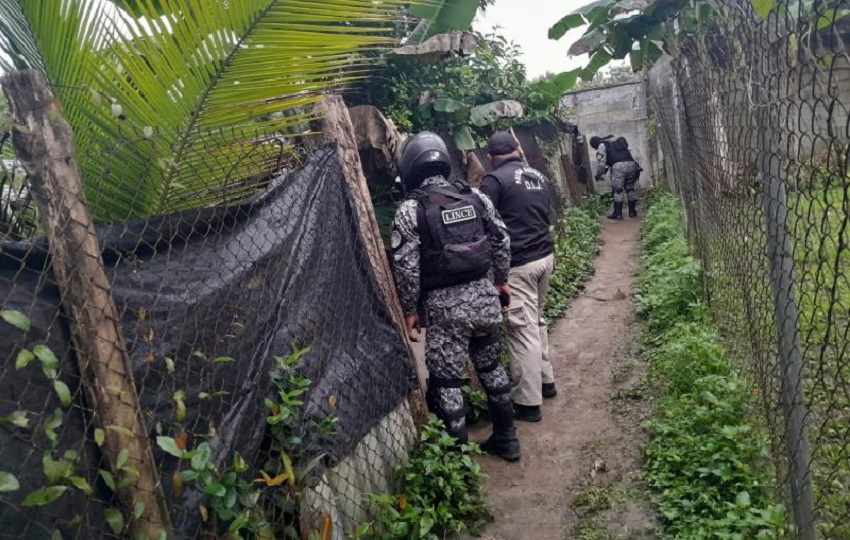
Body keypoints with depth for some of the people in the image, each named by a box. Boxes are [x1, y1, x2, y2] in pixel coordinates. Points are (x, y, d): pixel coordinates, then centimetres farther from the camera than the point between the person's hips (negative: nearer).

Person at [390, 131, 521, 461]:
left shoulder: (410, 210, -9)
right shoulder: (476, 197, 6)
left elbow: (406, 267, -11)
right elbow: (502, 242, 11)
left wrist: (410, 310, 0)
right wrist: (501, 281, 24)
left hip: (444, 305, -5)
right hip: (483, 295, 6)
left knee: (446, 381, 6)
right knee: (492, 367, 20)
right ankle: (506, 439, 32)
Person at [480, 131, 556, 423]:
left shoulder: (495, 180, -11)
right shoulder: (540, 177, 10)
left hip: (517, 264, -7)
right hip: (544, 257, 7)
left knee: (522, 330, -3)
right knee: (537, 321, 22)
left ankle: (528, 403, 3)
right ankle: (546, 381, 32)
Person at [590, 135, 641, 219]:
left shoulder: (602, 146, 9)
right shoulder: (618, 141, 31)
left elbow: (601, 162, 1)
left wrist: (598, 175, 16)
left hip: (618, 166, -6)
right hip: (631, 164, 6)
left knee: (617, 190, 1)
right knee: (630, 189, 16)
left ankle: (618, 213, -2)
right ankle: (632, 212, 20)